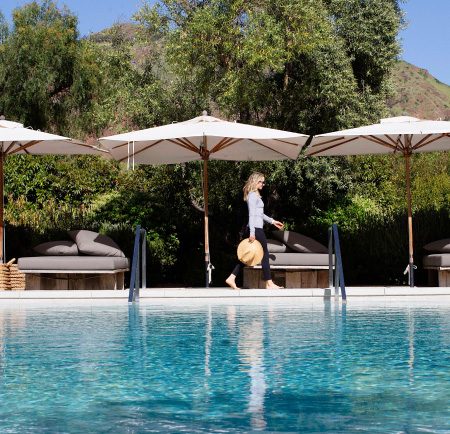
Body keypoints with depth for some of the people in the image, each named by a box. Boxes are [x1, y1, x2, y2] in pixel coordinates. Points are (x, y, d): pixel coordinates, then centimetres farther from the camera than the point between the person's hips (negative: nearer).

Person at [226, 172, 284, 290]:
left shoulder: (255, 195, 19)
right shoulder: (253, 195, -12)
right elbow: (251, 214, -19)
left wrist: (272, 221, 34)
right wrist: (252, 232, -23)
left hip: (253, 229, 10)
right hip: (256, 229, -10)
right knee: (265, 255, -2)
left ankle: (231, 278, 6)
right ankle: (269, 283, 4)